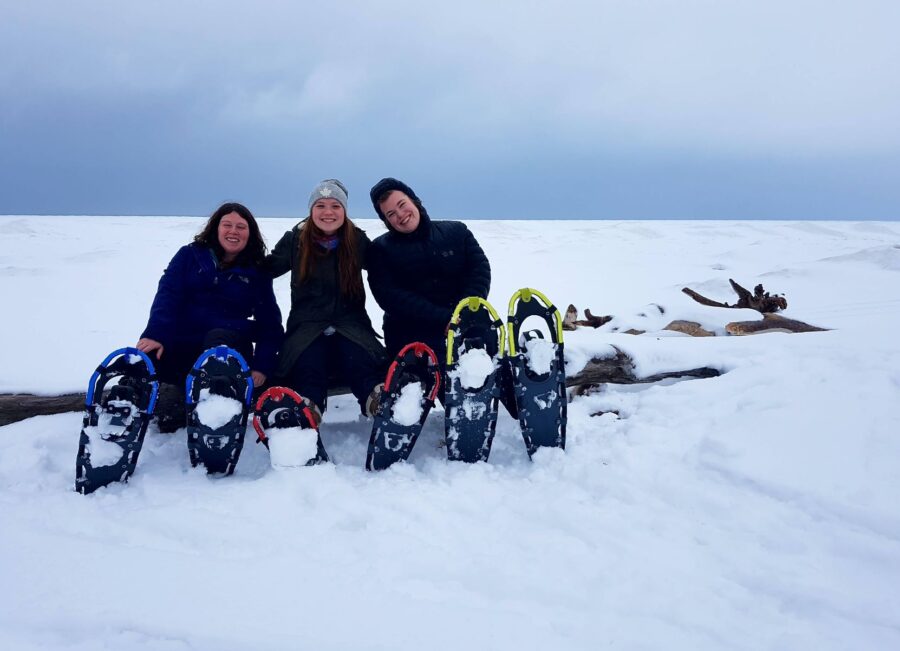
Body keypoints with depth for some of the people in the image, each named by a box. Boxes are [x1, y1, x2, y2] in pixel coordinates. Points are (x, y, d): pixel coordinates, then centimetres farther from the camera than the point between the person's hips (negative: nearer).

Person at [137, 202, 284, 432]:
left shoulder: (257, 272, 13)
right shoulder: (190, 255, 12)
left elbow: (269, 323, 11)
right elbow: (168, 296, -1)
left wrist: (262, 366, -4)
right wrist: (156, 334, -20)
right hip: (180, 343, 0)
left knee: (219, 338, -37)